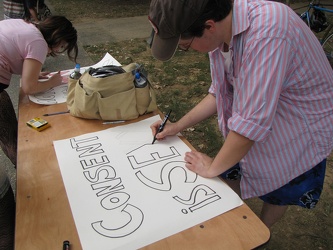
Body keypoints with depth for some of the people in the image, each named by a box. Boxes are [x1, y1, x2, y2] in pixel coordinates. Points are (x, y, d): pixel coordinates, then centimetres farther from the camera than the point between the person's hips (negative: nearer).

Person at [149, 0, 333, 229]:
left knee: (278, 192, 16)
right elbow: (220, 92, 1)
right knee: (232, 174, 15)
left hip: (300, 131, -5)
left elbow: (251, 122, -35)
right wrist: (178, 126, -1)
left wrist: (212, 168, -19)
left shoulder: (267, 32, -38)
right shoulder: (221, 31, -13)